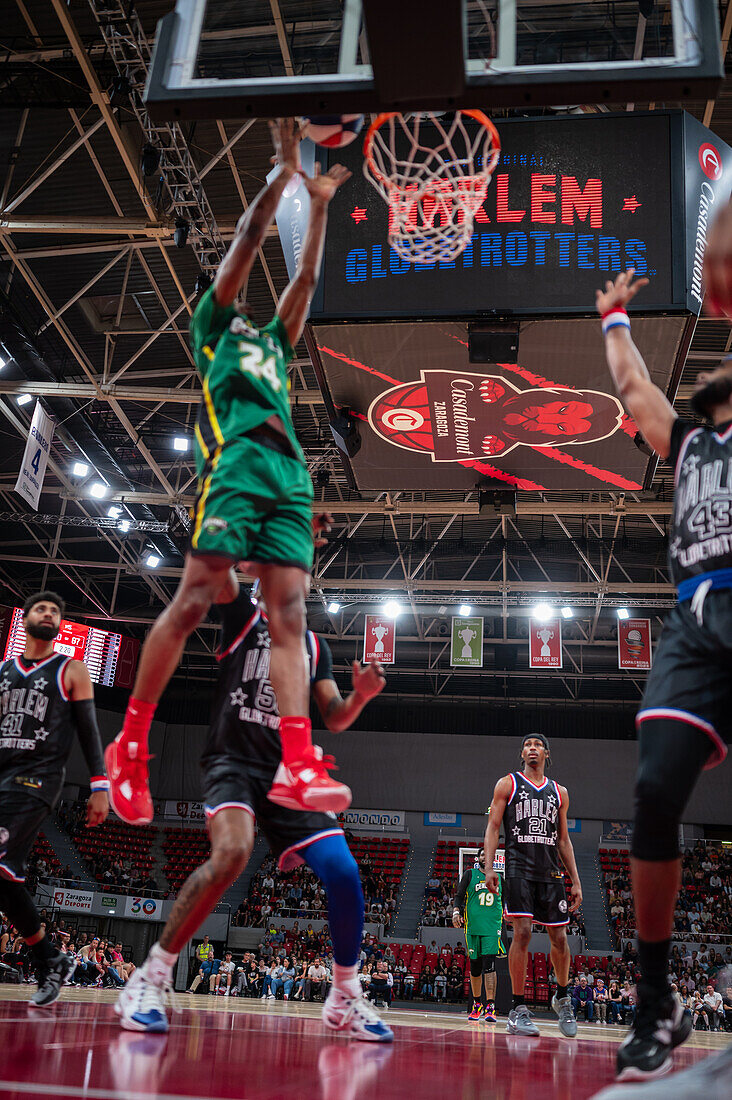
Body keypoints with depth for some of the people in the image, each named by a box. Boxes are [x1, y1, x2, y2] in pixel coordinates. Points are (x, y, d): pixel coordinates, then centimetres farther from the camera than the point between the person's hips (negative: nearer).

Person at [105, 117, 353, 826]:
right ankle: (129, 743, -2)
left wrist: (320, 206, 31)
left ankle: (297, 766, -19)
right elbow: (244, 244, 16)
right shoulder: (211, 325, 22)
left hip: (289, 473, 5)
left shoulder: (273, 341, 35)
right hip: (236, 458, -5)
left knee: (289, 613, -9)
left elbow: (307, 276, 32)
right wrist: (283, 171, 16)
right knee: (195, 597, -13)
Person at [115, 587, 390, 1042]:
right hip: (234, 761, -4)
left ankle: (346, 1000, 11)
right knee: (233, 851, -33)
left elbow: (335, 718, 12)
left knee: (344, 872, -10)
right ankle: (151, 978, -17)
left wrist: (360, 696, -8)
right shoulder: (243, 617, 7)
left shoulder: (314, 645, 17)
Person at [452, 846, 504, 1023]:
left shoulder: (498, 878, 13)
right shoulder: (470, 874, 7)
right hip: (473, 926, 0)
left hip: (492, 927, 0)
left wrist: (505, 914, 12)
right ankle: (477, 1005, 23)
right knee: (475, 967, 7)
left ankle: (490, 1006, -18)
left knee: (489, 963, -14)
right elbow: (459, 896, 5)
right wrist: (456, 911, -11)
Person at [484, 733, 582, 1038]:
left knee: (560, 937, 3)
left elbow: (563, 839, 18)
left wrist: (575, 881, 12)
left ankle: (562, 998, 27)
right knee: (522, 932, -13)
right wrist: (489, 868, -9)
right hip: (519, 869, -4)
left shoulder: (559, 793, 16)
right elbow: (493, 827, 2)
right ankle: (518, 1010, -5)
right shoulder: (508, 784, 6)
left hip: (551, 873, 4)